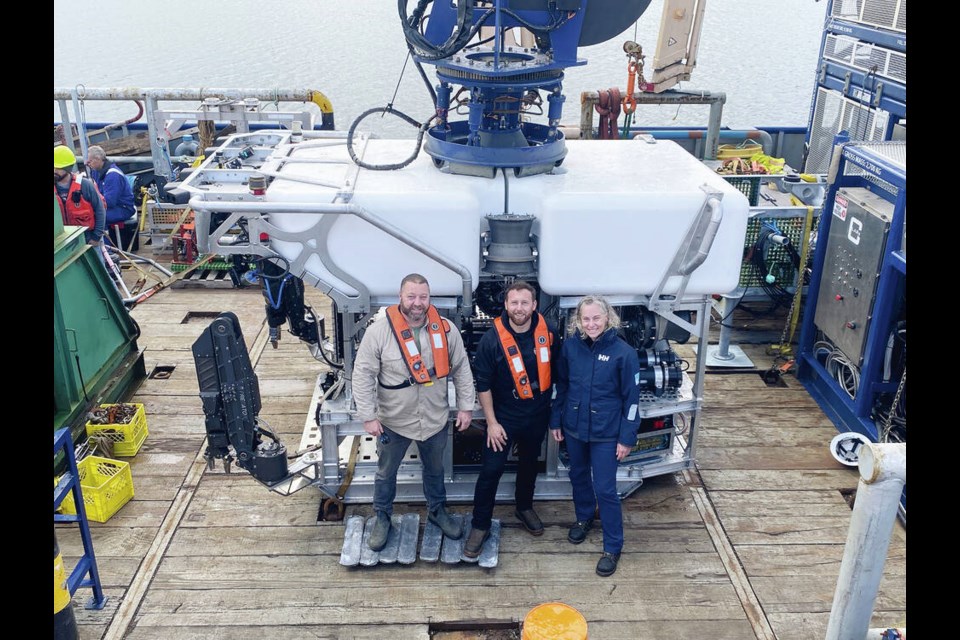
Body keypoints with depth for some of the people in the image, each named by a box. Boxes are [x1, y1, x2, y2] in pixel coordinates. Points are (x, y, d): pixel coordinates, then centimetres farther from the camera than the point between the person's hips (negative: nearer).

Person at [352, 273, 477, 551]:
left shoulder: (445, 329, -10)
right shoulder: (379, 331, -18)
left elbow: (461, 369, -1)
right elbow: (363, 375, -14)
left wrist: (466, 406, -1)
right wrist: (369, 416, -15)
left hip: (435, 419, 2)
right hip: (394, 420, -2)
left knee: (435, 469, 23)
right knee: (386, 472, 18)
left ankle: (437, 510, 46)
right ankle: (382, 517, 40)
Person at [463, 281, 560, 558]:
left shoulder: (547, 333, -11)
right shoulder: (492, 339, -20)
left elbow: (557, 369, 5)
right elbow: (483, 385, -14)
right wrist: (492, 422, -14)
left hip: (537, 417, 4)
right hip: (504, 418, -3)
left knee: (529, 464, 22)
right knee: (491, 470, -2)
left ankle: (524, 507, 44)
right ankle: (480, 526, 12)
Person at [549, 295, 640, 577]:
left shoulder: (623, 352, -16)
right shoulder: (570, 346, -6)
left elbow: (631, 398, -10)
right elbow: (561, 386, 6)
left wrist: (627, 437, -9)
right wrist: (555, 421, 9)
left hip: (606, 432, -4)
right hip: (573, 427, 4)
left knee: (605, 489, 1)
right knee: (578, 476, 22)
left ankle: (613, 547, 17)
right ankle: (584, 518, 48)